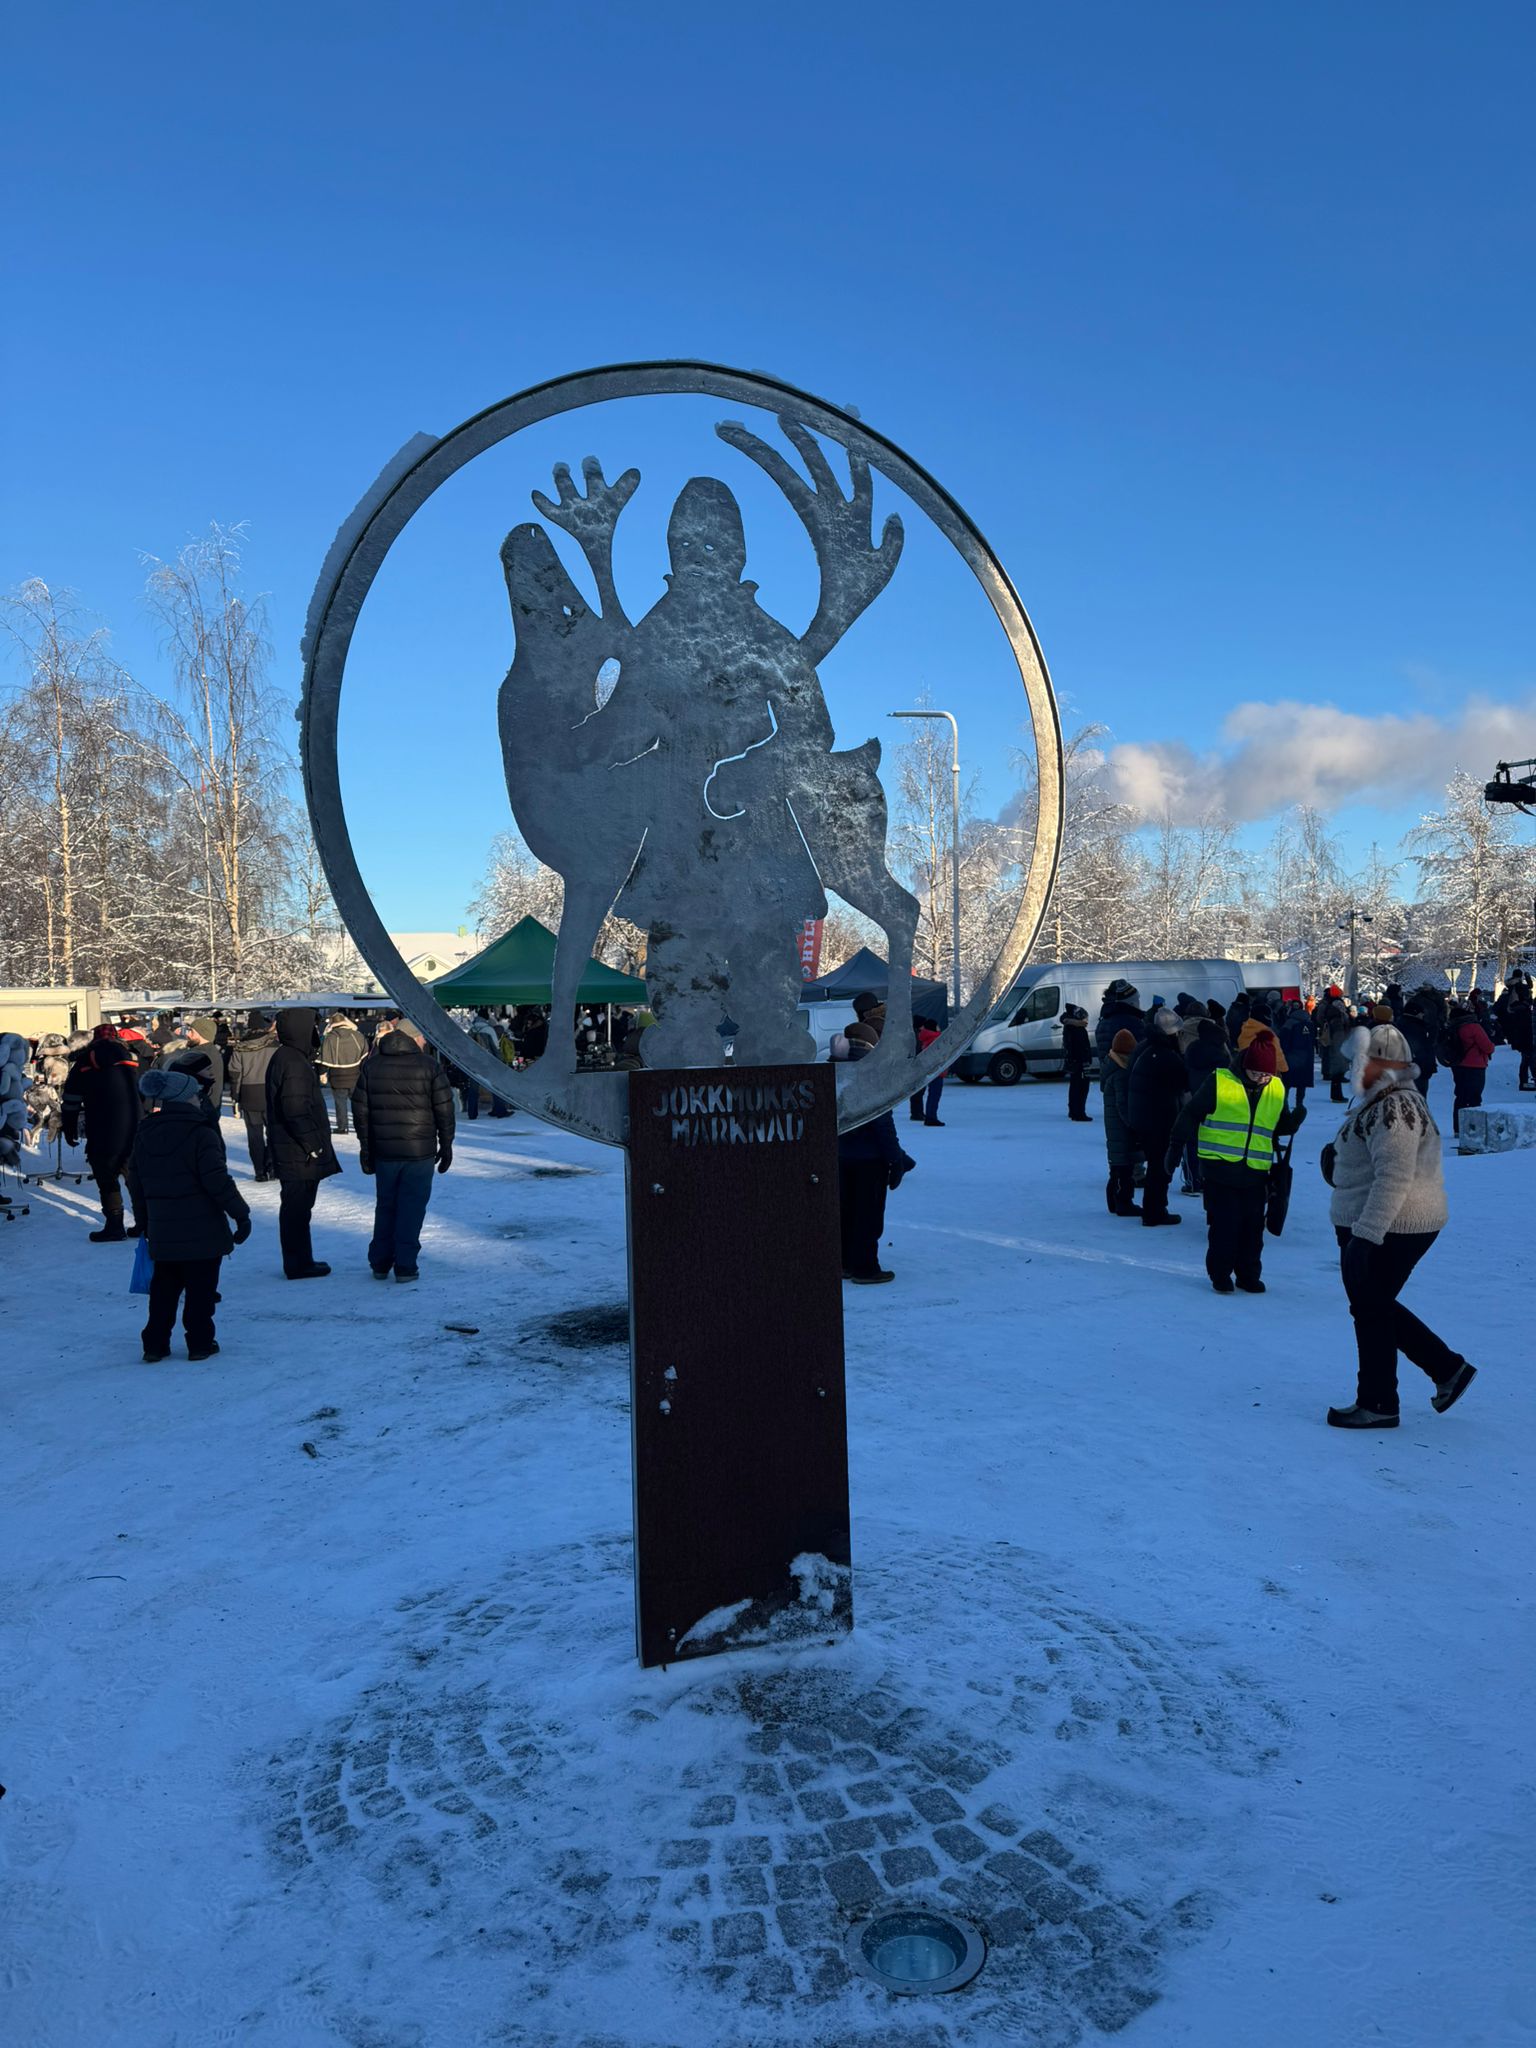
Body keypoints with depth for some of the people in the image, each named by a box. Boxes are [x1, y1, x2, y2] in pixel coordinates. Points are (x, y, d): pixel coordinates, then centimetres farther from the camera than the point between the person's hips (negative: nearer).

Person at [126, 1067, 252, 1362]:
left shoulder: (143, 1136, 6)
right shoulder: (201, 1135, -15)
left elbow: (136, 1185, 14)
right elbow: (218, 1181, -17)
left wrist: (146, 1221, 25)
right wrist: (241, 1214, -9)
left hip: (162, 1234, 6)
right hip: (202, 1232, -6)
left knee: (163, 1288, 16)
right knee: (201, 1288, 5)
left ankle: (155, 1344, 17)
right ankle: (200, 1343, 10)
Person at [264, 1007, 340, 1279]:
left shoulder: (282, 1057, 15)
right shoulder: (295, 1063, -18)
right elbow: (296, 1110, -25)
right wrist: (312, 1144, -18)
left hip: (289, 1151, 10)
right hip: (299, 1153, -10)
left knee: (296, 1206, 16)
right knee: (297, 1207, -3)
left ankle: (299, 1261, 25)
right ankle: (299, 1264, 4)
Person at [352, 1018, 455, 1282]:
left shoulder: (371, 1065, 6)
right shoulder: (429, 1066, -4)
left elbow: (361, 1110, 7)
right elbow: (444, 1110, -4)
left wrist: (365, 1148, 12)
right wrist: (446, 1146, 5)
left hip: (384, 1151, 3)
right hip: (420, 1151, -3)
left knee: (385, 1206, 15)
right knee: (412, 1208, 2)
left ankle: (380, 1263, 19)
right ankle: (405, 1266, 1)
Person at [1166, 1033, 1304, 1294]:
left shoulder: (1276, 1089, 6)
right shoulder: (1219, 1081, -8)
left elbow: (1279, 1126, 17)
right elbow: (1191, 1113, -2)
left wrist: (1294, 1121, -5)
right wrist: (1176, 1144, -1)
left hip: (1256, 1172, 4)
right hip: (1219, 1168, -4)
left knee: (1253, 1227, 8)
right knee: (1224, 1224, 1)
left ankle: (1249, 1275, 22)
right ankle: (1220, 1274, 16)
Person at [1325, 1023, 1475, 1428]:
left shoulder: (1393, 1108, -21)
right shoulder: (1385, 1101, 14)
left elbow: (1394, 1178, -28)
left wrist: (1365, 1235, -29)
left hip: (1388, 1228, -11)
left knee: (1370, 1310, 1)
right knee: (1376, 1306, 19)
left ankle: (1377, 1405, 14)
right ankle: (1448, 1368, 25)